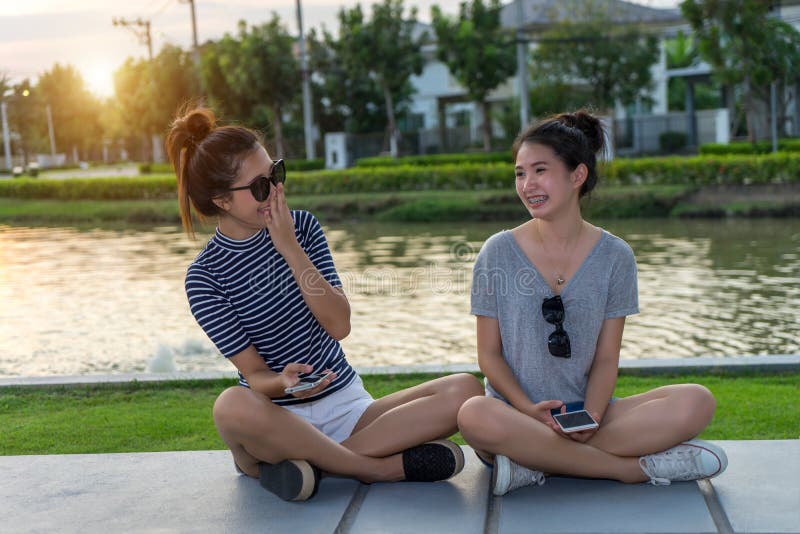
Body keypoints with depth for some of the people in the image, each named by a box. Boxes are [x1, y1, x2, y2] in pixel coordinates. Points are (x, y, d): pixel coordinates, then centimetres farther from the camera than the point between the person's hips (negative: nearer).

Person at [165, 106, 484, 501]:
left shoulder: (302, 227, 3)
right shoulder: (205, 277, -6)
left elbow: (339, 325, -7)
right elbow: (254, 373, -9)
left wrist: (290, 249, -14)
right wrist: (282, 382, -33)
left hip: (348, 408, 4)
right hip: (282, 419, -4)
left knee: (465, 390, -17)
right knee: (233, 406, -39)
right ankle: (381, 467, -23)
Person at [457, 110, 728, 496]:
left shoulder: (614, 256, 2)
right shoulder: (498, 253, -1)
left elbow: (606, 357, 2)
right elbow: (489, 354, -1)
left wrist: (591, 414, -17)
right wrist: (530, 409, -17)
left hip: (584, 411, 2)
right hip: (516, 413, -2)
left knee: (696, 403, -21)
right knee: (474, 416, -37)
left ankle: (534, 464, -24)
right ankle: (637, 466, -24)